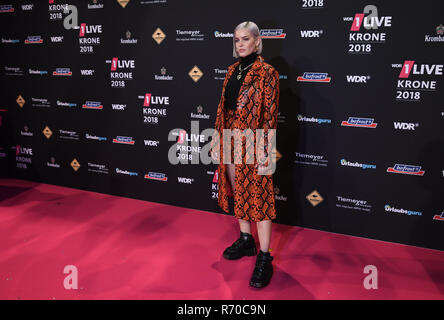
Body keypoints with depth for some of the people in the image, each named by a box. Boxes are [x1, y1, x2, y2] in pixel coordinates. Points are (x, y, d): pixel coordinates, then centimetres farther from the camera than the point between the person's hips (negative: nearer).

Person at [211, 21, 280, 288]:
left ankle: (264, 258, 8)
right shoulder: (233, 70, 12)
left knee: (258, 196, -2)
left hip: (253, 143, -7)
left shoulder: (267, 72, -9)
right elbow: (223, 107, 14)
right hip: (230, 141, 7)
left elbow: (271, 115, -13)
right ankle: (246, 240, 34)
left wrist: (265, 151, -18)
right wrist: (218, 140, 12)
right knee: (238, 192, 16)